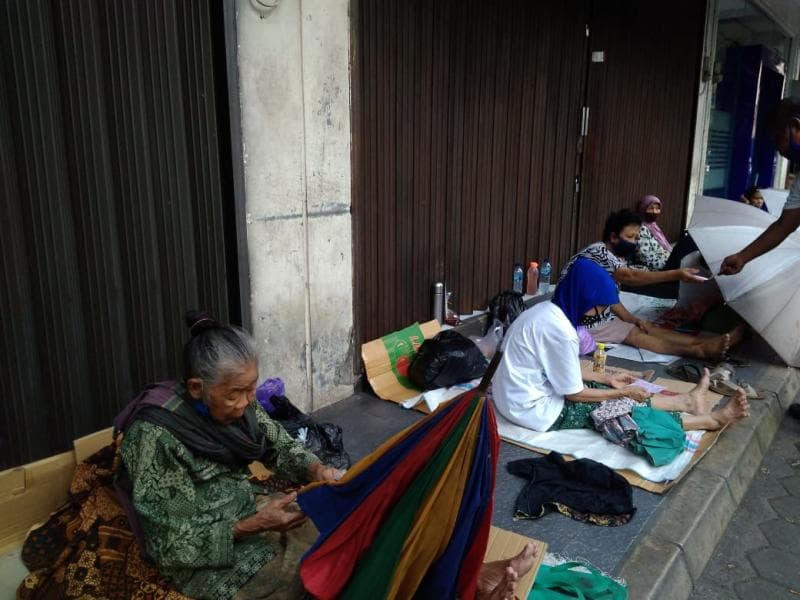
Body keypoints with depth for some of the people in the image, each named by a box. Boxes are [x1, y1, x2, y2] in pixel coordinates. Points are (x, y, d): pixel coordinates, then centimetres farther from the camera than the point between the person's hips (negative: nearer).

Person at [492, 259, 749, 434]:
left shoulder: (548, 310, 3)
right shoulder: (559, 330, -26)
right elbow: (575, 394, -16)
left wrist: (607, 379, 18)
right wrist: (623, 392, -3)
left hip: (520, 396, 9)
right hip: (534, 409, -9)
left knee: (622, 397, 14)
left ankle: (686, 401, 29)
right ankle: (713, 419, 13)